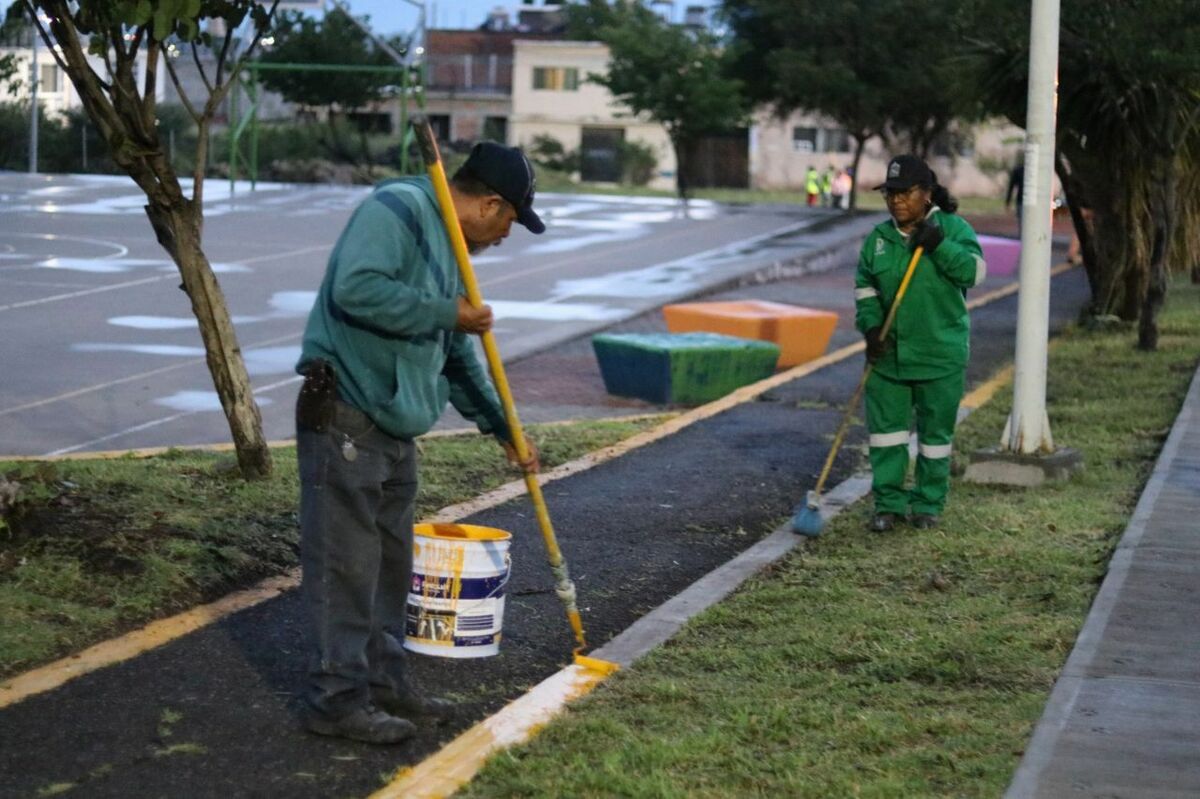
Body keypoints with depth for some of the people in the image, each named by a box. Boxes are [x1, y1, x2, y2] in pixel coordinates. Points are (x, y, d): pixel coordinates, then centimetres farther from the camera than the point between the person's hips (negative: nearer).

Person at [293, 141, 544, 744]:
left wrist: (502, 430, 26)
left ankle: (383, 681, 28)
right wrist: (446, 314, -20)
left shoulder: (448, 246, 19)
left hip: (395, 431, 10)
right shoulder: (397, 210, -11)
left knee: (390, 565, 16)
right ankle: (337, 699, 1)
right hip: (344, 418, -10)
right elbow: (355, 289, -28)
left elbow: (458, 359, 27)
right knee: (345, 568, -5)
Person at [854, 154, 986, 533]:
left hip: (940, 354, -3)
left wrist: (940, 245, -26)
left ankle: (928, 504, 19)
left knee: (935, 432, 6)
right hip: (889, 352, 3)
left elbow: (975, 271, -16)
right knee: (885, 427, 4)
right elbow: (865, 288, 9)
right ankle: (889, 501, 13)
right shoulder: (878, 238, 5)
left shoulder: (953, 228, -5)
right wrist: (871, 327, -6)